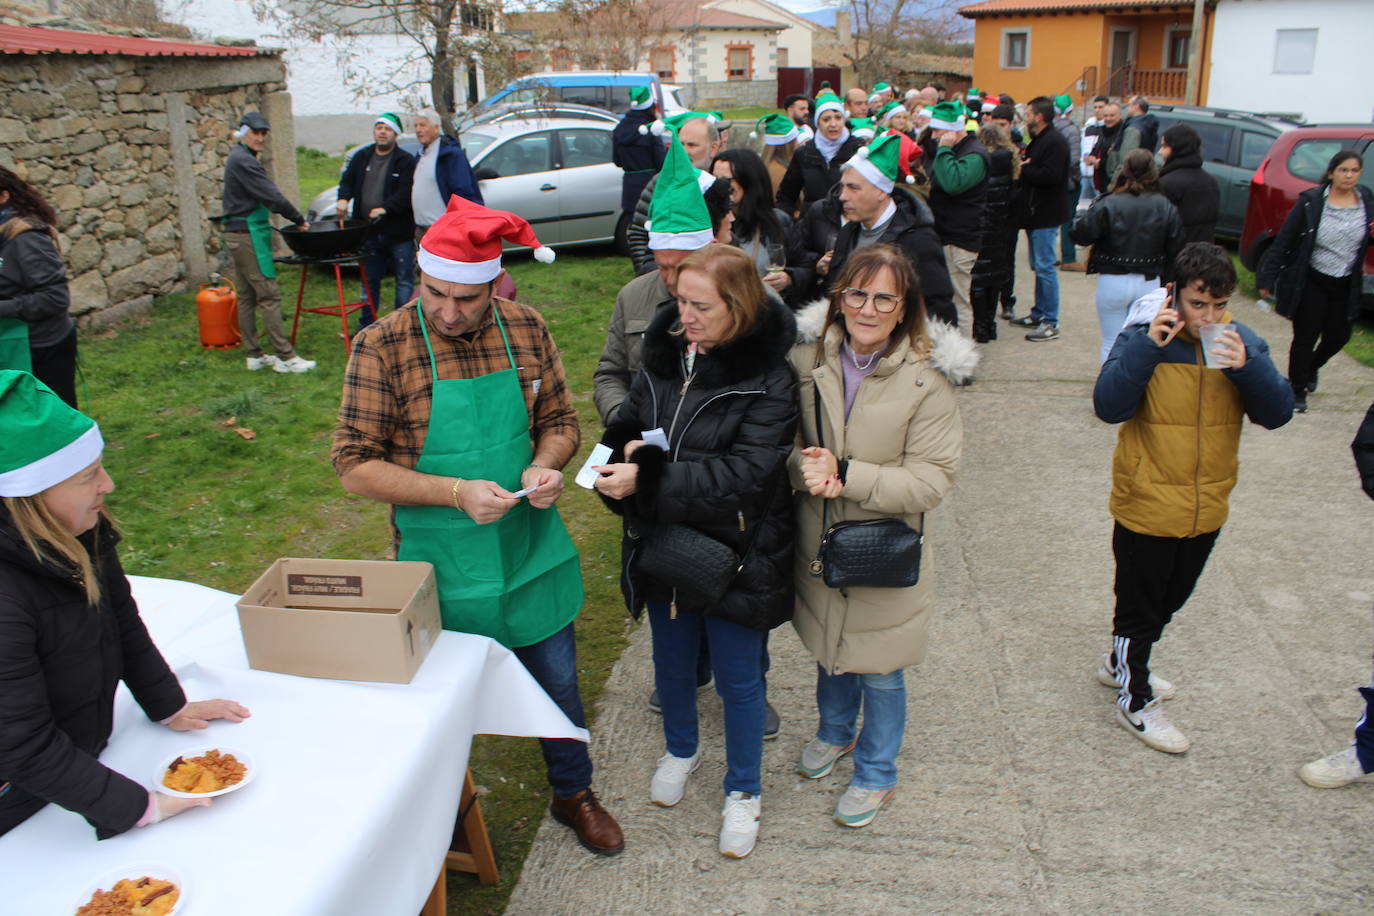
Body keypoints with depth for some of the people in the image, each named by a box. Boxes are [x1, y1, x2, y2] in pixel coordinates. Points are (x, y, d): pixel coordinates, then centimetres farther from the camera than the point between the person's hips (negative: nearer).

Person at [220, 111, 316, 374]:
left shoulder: (237, 158, 18)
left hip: (237, 233, 11)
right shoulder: (243, 161, -15)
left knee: (246, 296, 11)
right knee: (269, 295, -9)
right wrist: (299, 220, -10)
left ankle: (254, 355, 16)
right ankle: (285, 357, -8)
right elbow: (271, 195, -18)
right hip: (248, 234, -11)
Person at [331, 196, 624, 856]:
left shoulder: (526, 331, -4)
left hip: (532, 552, 3)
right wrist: (457, 492, -25)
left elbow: (560, 421, 7)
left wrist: (545, 466, -16)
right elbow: (355, 467, -14)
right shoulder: (382, 347, -15)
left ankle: (574, 795, 44)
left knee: (557, 680, 19)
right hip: (442, 567, -3)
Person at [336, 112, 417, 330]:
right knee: (369, 280, 13)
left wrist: (385, 208, -27)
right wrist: (343, 198, -7)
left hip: (398, 232, -5)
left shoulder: (406, 161, -6)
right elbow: (347, 180, 14)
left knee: (404, 281, 2)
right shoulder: (361, 157, 12)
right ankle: (366, 326, 23)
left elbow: (406, 192, -16)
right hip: (369, 232, 5)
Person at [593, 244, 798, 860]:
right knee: (671, 663, 24)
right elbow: (631, 422, 10)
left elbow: (745, 472, -26)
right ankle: (681, 749, 53)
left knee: (738, 679, 13)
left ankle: (743, 790, 37)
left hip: (734, 555, -5)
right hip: (662, 548, 5)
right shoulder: (664, 354, -2)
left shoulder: (769, 377, -19)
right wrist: (629, 447, -14)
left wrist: (649, 480, -31)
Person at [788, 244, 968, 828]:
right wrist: (804, 468, -21)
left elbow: (931, 481, -19)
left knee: (878, 670, 14)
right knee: (829, 647, 25)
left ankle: (876, 773, 40)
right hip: (817, 545, 4)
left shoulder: (928, 377, -18)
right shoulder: (809, 357, -8)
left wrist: (844, 474, -27)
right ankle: (835, 731, 54)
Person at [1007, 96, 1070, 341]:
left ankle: (1050, 323, -5)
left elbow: (1050, 176, -26)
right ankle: (1039, 314, 25)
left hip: (1045, 216, -10)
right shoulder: (1038, 140, 17)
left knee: (1045, 267, -9)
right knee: (1038, 266, 16)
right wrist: (1023, 167, -1)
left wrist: (1023, 169, -14)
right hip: (1035, 213, 10)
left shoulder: (1055, 142, -15)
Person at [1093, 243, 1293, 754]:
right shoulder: (1145, 338, -14)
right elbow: (1109, 406, -25)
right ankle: (1135, 702, 28)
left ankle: (1122, 663, 47)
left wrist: (1247, 366, -24)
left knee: (1170, 600, 24)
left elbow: (1277, 414, -9)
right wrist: (1148, 346, -31)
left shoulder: (1242, 343, -2)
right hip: (1147, 507, -5)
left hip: (1207, 509, 5)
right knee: (1139, 605, 10)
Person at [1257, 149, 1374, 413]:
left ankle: (1312, 367, 45)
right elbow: (1283, 242, -10)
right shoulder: (1310, 202, -12)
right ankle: (1297, 390, 20)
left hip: (1345, 286, 4)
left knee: (1338, 336, 13)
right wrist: (1267, 279, -12)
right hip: (1311, 282, -4)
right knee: (1305, 337, 3)